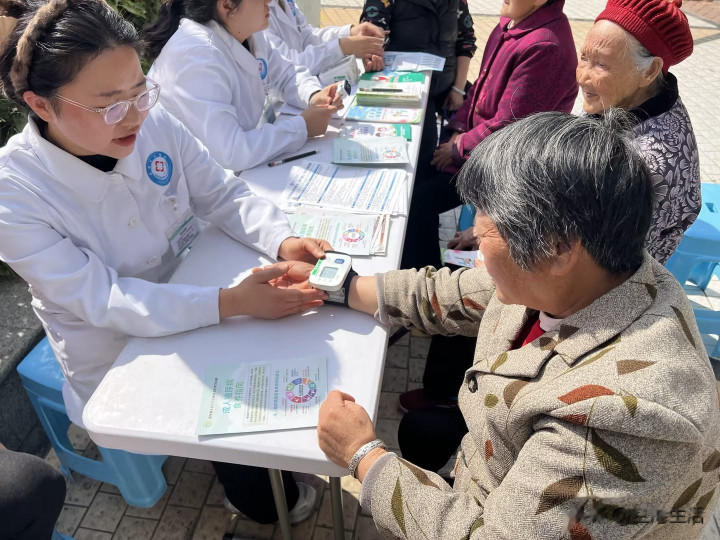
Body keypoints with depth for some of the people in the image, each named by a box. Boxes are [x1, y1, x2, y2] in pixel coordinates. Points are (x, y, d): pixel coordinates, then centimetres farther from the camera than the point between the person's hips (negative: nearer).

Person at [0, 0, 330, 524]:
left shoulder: (153, 122, -15)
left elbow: (223, 192, -7)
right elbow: (101, 299, -28)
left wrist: (283, 240, -28)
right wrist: (230, 302, -40)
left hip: (196, 294, 5)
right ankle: (274, 497, 26)